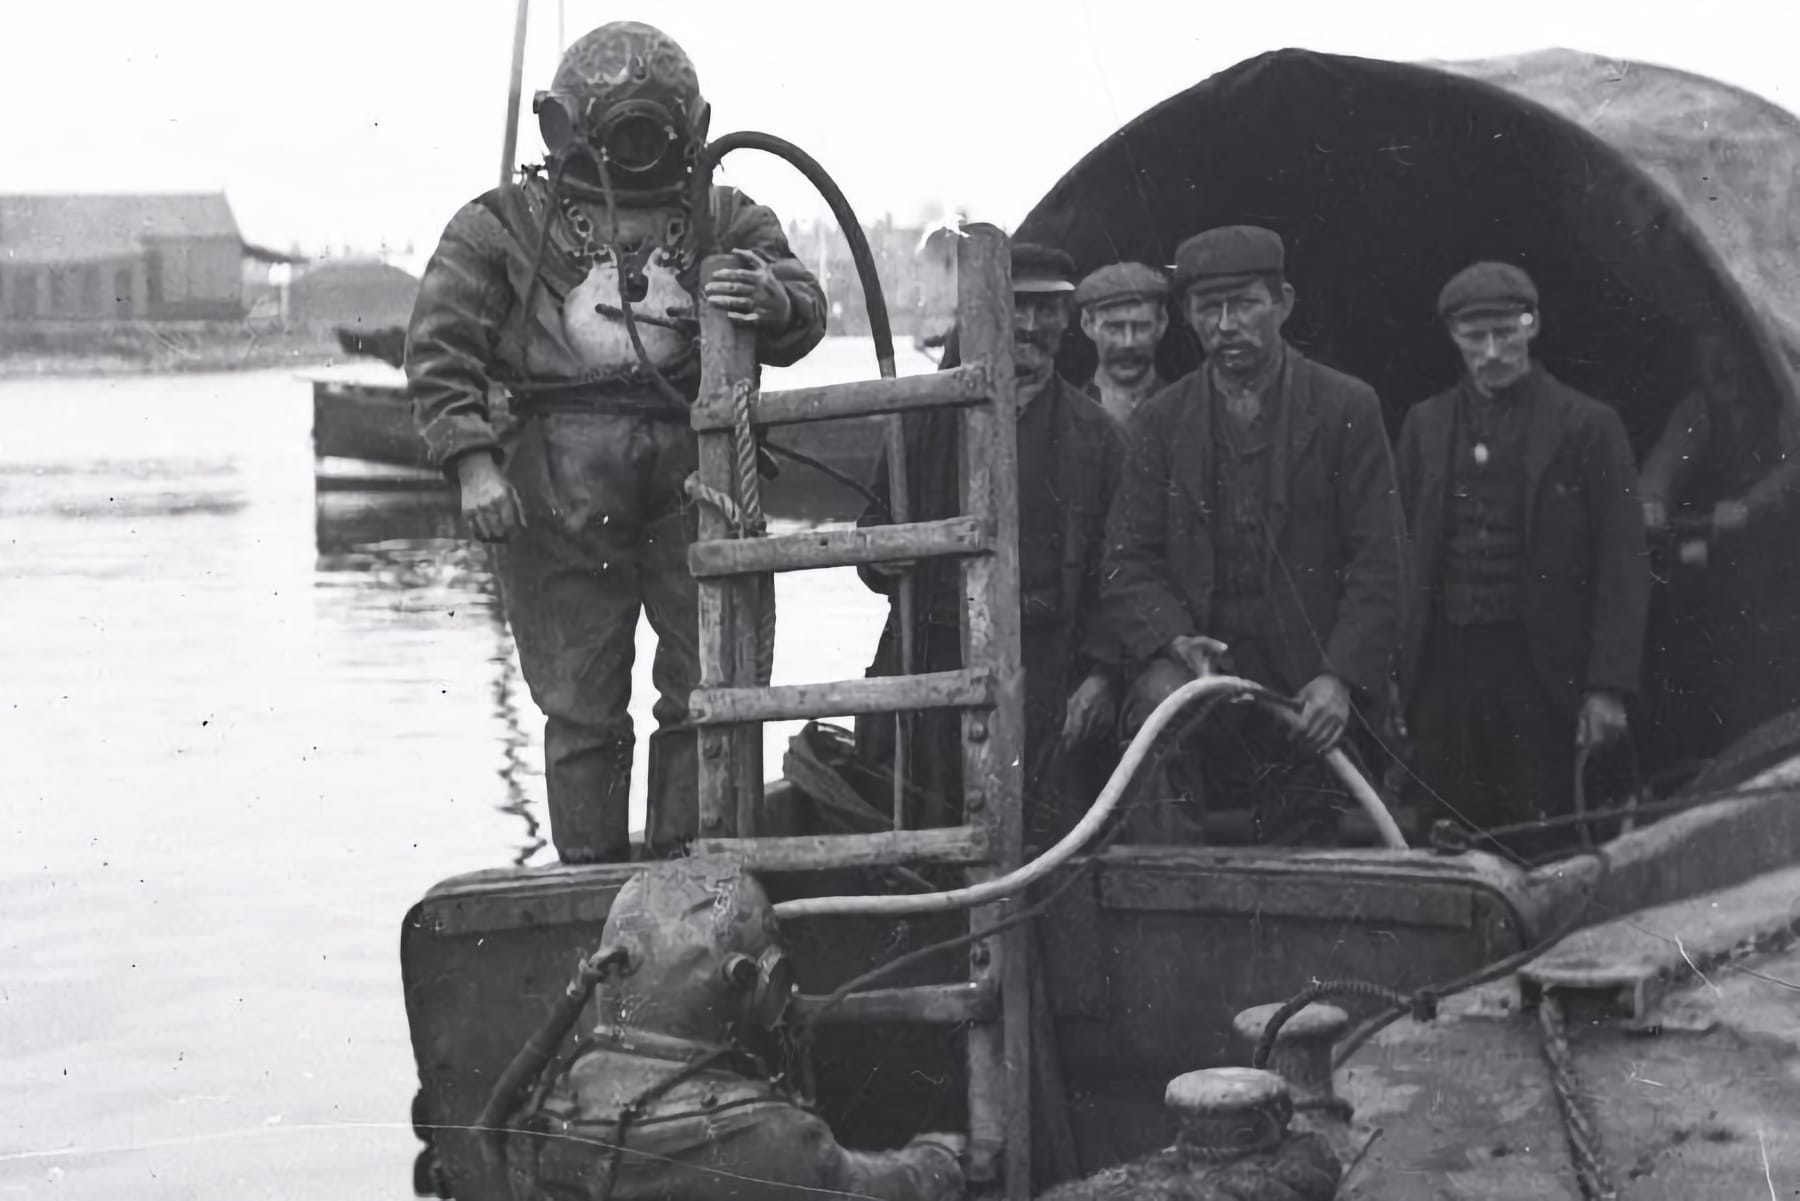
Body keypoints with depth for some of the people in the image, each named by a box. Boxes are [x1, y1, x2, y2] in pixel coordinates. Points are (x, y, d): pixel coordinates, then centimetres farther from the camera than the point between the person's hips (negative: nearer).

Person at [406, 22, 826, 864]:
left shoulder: (723, 218, 18)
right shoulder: (504, 224, 12)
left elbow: (804, 315, 7)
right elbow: (439, 349, 5)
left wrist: (772, 302, -18)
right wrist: (472, 461, -8)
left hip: (693, 475, 2)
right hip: (562, 481, -2)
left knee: (712, 684, 1)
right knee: (581, 703, 2)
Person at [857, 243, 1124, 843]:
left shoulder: (1091, 433, 8)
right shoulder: (930, 419, 12)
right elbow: (878, 518, 22)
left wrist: (1101, 674, -5)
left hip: (1045, 670, -1)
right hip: (938, 659, 2)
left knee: (1047, 836, -7)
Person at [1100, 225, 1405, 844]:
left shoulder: (1346, 408, 2)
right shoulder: (1161, 419, 8)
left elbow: (1377, 564, -1)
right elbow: (1128, 560, 3)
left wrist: (1342, 677, -14)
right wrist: (1174, 640, -17)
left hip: (1307, 682, 0)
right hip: (1194, 657, 1)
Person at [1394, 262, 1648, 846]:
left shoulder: (1587, 425, 1)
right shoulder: (1425, 424, 12)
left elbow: (1622, 567, -1)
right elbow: (1404, 552, 13)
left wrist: (1608, 687, -9)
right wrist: (1392, 669, 5)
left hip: (1537, 667, -3)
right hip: (1442, 663, 3)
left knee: (1541, 843, -1)